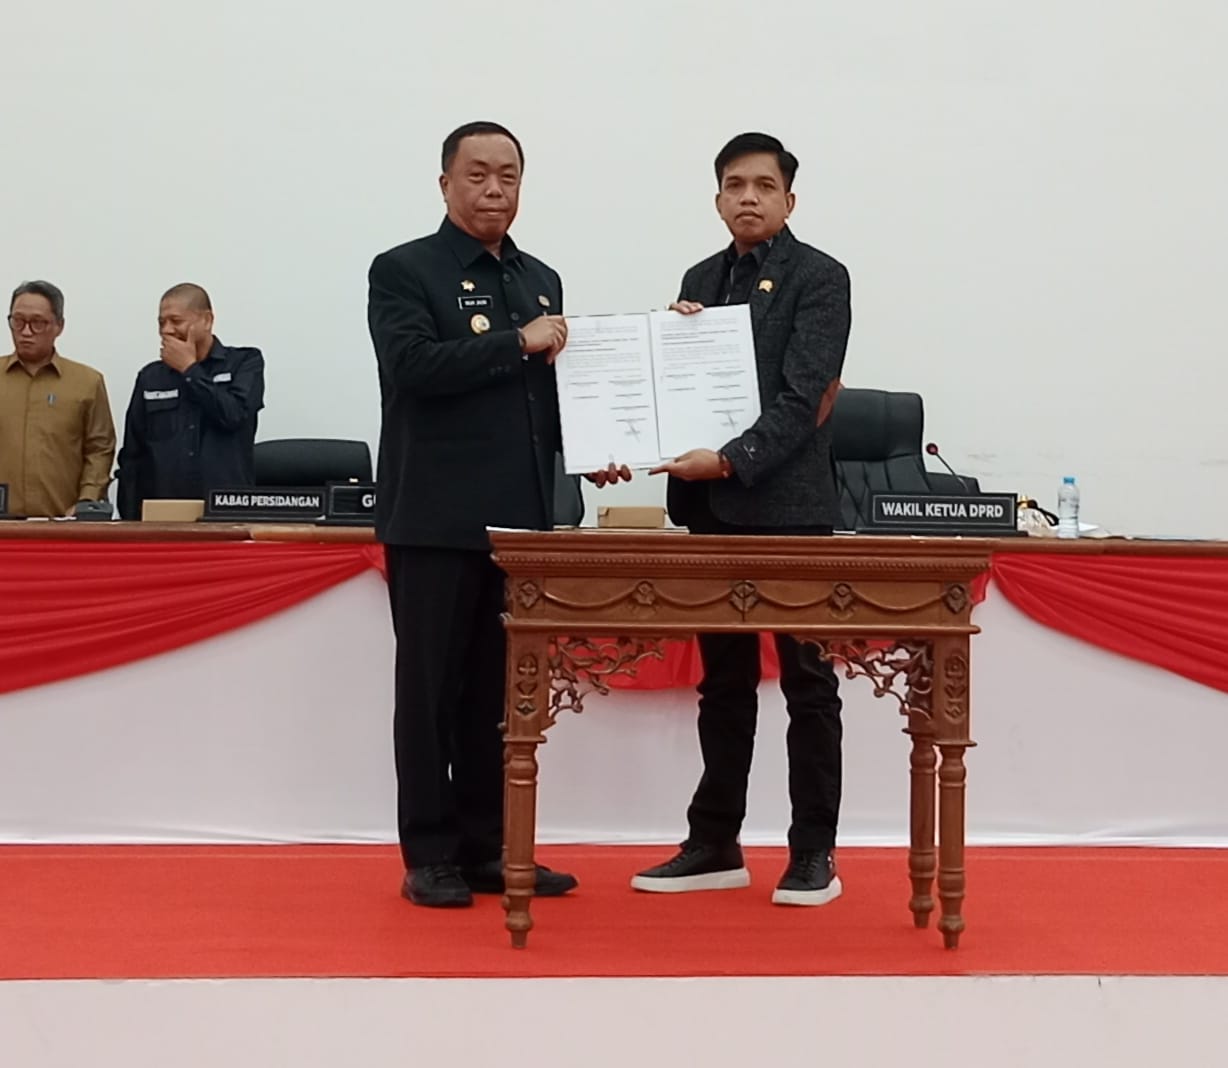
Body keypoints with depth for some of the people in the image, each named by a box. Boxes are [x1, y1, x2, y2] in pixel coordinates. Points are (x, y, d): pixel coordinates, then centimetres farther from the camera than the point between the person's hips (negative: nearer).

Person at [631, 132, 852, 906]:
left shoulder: (820, 277, -4)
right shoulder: (701, 280, 15)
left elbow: (803, 398, -14)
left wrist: (731, 461, -23)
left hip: (789, 506, -6)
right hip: (713, 509, 6)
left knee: (807, 682, 1)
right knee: (725, 683, 11)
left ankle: (815, 850, 9)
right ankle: (716, 843, 18)